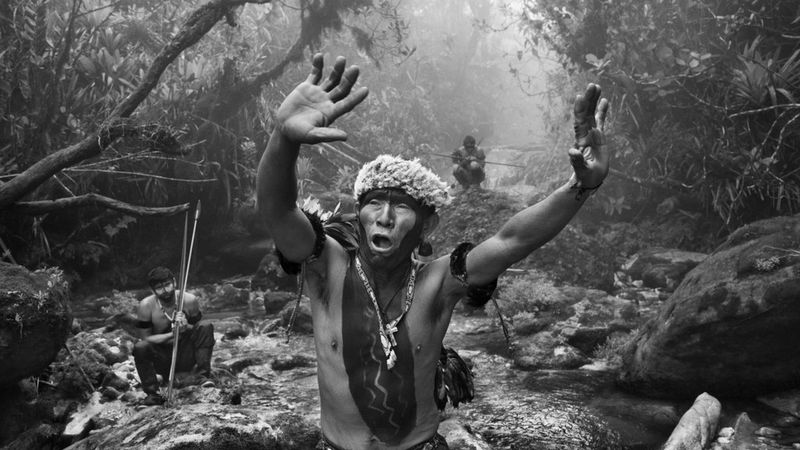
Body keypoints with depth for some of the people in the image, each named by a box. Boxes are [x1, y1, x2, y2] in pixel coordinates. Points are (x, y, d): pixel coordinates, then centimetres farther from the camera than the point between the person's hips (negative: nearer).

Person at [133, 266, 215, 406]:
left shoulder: (189, 300, -12)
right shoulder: (146, 306, -13)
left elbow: (199, 332, -1)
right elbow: (145, 338, -11)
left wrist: (186, 327, -25)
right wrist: (172, 334, -24)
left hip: (187, 356, 0)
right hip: (162, 359, 0)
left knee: (207, 328, -21)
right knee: (139, 347, -29)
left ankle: (201, 373, -23)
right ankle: (152, 393, -17)